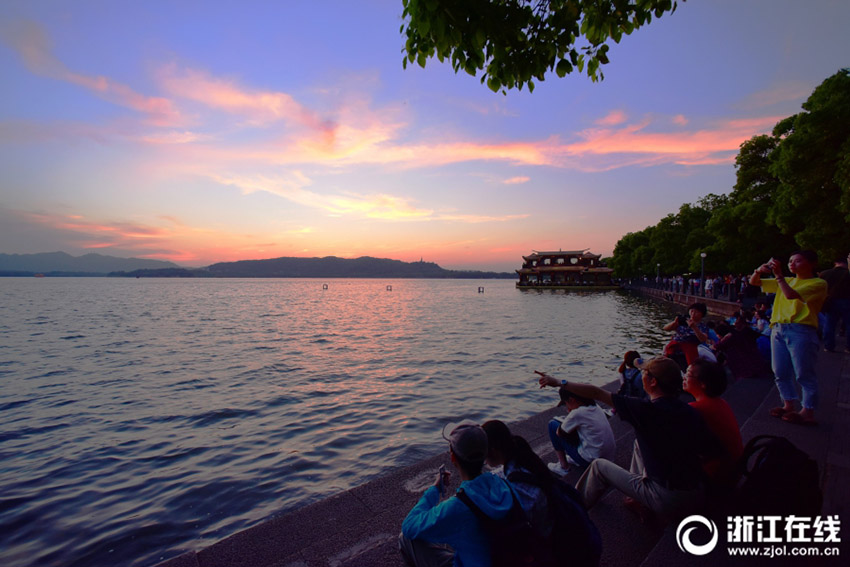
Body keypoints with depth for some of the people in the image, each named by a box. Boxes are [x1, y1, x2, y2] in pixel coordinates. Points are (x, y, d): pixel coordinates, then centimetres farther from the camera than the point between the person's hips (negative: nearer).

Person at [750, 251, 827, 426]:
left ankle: (808, 412, 6)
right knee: (781, 372, 9)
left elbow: (791, 295, -18)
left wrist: (778, 274, -13)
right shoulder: (786, 281, 19)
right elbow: (754, 282, 20)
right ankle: (788, 405, 18)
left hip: (801, 331, -6)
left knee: (804, 374, -1)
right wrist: (759, 270, 0)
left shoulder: (818, 283, -2)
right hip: (778, 329, 7)